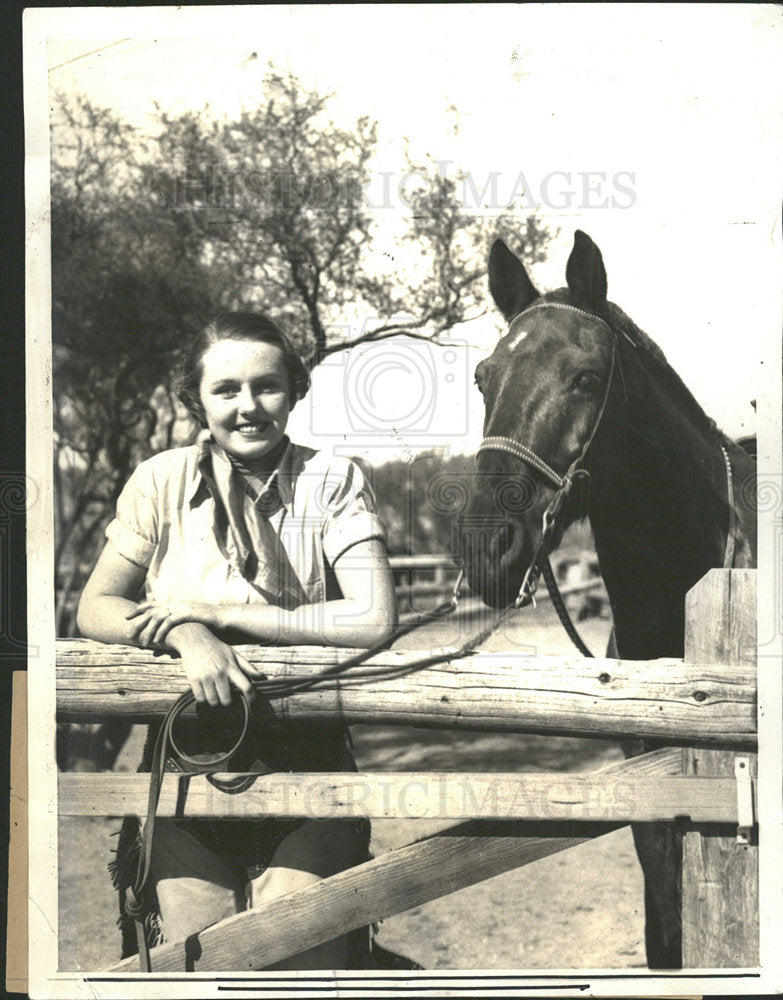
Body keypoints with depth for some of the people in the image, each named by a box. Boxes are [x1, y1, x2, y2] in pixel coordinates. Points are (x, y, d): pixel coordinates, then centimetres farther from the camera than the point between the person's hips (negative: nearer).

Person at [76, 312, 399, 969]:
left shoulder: (333, 481, -2)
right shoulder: (162, 482, 3)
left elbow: (374, 619, -13)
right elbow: (95, 609, 1)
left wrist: (215, 611, -14)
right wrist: (186, 635, -19)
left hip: (307, 760, -1)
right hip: (190, 757, 1)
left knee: (301, 959, -11)